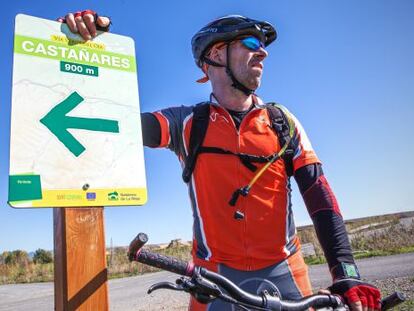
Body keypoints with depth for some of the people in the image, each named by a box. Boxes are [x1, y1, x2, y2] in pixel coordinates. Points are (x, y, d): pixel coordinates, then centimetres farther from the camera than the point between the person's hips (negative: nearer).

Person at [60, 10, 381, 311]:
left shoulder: (282, 122, 1)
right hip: (216, 277, -1)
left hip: (282, 273, 2)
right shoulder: (189, 122, -2)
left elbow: (320, 196, -3)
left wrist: (347, 275, -12)